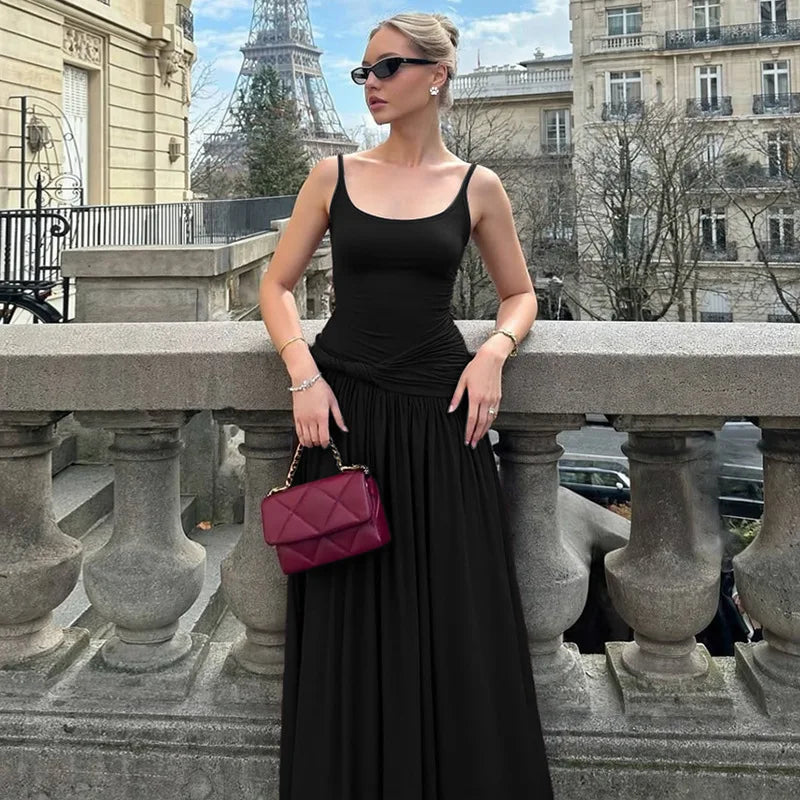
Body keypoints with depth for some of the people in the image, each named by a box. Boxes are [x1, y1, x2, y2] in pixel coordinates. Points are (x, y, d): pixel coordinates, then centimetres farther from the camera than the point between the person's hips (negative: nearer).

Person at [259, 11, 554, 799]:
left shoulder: (476, 186, 5)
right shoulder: (334, 174, 5)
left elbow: (520, 295, 13)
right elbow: (276, 285, 7)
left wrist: (493, 351, -8)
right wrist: (304, 373, -9)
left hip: (437, 412, 0)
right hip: (341, 407, 1)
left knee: (454, 617, 3)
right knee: (346, 620, 6)